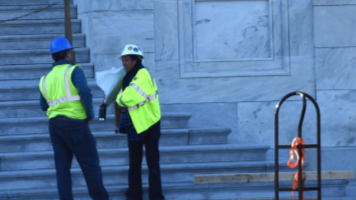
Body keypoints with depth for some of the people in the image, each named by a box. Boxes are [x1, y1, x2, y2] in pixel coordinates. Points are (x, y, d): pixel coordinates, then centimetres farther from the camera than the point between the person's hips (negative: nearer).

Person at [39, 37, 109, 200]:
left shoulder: (46, 78, 13)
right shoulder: (74, 70, -5)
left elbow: (44, 106, 13)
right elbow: (85, 92, -19)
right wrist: (90, 115, -8)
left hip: (54, 125, 6)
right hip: (75, 123, -6)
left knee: (62, 167, 8)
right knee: (90, 164, 2)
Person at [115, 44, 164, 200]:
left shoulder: (142, 75, -17)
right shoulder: (129, 77, 9)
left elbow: (128, 98, -23)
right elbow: (126, 98, 17)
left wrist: (119, 99, -5)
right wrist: (123, 106, -3)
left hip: (149, 124, -8)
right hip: (135, 125, 8)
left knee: (153, 164, -1)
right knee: (134, 164, 10)